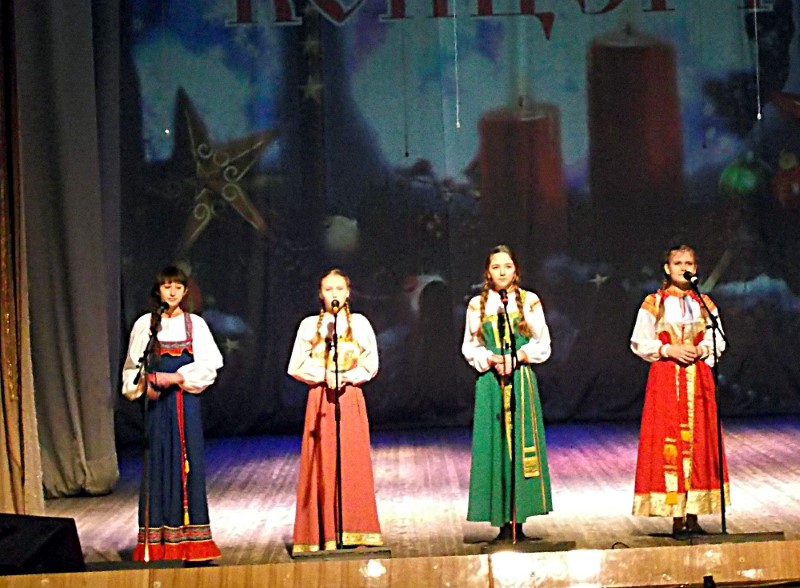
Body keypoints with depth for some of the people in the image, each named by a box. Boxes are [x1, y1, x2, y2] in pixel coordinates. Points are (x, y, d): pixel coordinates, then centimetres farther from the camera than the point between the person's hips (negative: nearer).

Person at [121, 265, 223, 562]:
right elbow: (133, 365, 7)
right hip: (156, 402, 0)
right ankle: (155, 543, 1)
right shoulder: (145, 324, 7)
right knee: (157, 462, -1)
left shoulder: (195, 324, 6)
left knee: (188, 462, -2)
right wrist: (145, 383, -11)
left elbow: (209, 365, -1)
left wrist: (177, 377, -12)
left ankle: (190, 538, 1)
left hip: (186, 399, 0)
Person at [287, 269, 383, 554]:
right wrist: (323, 375, -11)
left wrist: (345, 377, -11)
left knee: (353, 462, -3)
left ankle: (352, 530, 1)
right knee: (321, 464, -3)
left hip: (350, 397, 0)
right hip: (319, 397, 0)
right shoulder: (309, 325, 6)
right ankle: (322, 533, -1)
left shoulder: (359, 323, 7)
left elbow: (370, 365, 4)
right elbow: (296, 366, 2)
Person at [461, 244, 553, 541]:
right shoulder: (477, 305, 6)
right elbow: (470, 347, 7)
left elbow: (543, 344, 4)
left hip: (522, 379, 0)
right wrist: (491, 359, -10)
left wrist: (518, 356, -12)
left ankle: (519, 519, 2)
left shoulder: (529, 301, 5)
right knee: (495, 446, -2)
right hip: (490, 382, 0)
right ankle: (504, 522, 1)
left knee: (523, 443, -3)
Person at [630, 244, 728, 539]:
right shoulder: (654, 303, 2)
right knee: (668, 442, -6)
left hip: (698, 378, 3)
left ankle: (693, 515, 5)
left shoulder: (704, 303, 10)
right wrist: (668, 350, -12)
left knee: (698, 441, 0)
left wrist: (703, 350, -9)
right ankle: (677, 517, -3)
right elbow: (640, 343, 1)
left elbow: (718, 340, 11)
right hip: (666, 379, -3)